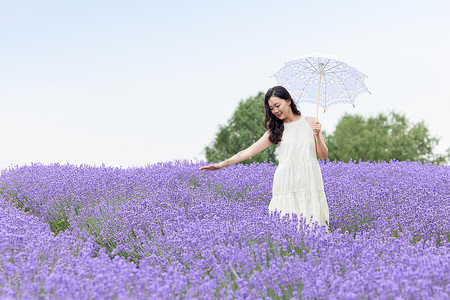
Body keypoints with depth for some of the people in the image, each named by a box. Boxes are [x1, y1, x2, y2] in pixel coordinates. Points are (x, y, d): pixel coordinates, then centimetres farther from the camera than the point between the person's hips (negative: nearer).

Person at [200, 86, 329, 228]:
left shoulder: (310, 122, 8)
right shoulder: (276, 130, 10)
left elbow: (323, 156, 9)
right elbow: (250, 151, 6)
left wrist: (317, 135, -8)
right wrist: (221, 164, 1)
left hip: (310, 183, 0)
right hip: (286, 183, 0)